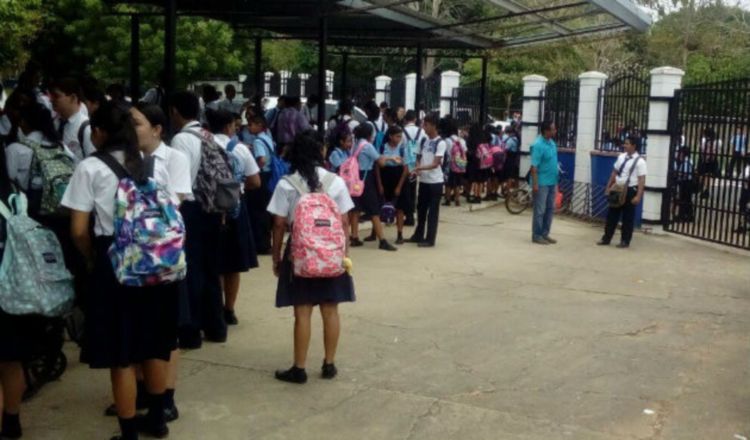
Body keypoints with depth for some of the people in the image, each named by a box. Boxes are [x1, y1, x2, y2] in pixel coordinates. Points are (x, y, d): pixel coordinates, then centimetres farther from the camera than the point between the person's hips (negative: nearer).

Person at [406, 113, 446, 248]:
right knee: (421, 208, 14)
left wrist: (419, 168, -31)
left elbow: (435, 164, -19)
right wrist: (417, 170, -4)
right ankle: (418, 235, 26)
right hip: (423, 180, 7)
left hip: (435, 182, -7)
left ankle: (430, 239, 7)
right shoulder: (425, 141, 10)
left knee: (433, 211, 0)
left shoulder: (441, 143, -12)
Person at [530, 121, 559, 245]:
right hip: (542, 183, -8)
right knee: (540, 210, -1)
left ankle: (545, 234, 22)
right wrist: (535, 184, -21)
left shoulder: (552, 143, 9)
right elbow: (534, 167, -18)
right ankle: (536, 235, 8)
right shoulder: (538, 145, -17)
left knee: (550, 209, 13)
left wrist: (556, 180, 18)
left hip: (552, 182, 8)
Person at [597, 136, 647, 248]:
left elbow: (641, 180, -15)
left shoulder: (640, 161, -11)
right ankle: (606, 238, 18)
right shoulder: (621, 157, 8)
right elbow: (614, 173, 16)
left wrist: (638, 196, -22)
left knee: (628, 217, 5)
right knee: (612, 215, 9)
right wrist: (608, 187, 14)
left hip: (630, 190, -6)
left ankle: (625, 241, 16)